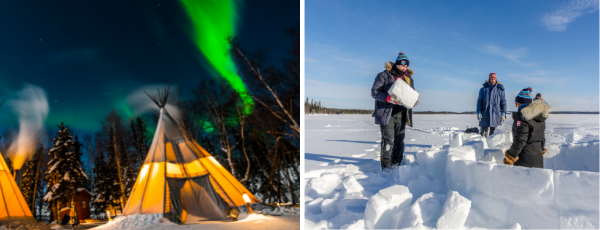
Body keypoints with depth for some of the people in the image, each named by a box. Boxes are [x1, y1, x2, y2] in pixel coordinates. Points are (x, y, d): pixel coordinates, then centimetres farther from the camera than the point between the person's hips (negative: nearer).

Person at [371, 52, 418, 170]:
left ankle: (396, 166, 20)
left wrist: (414, 101, -2)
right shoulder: (384, 75, -3)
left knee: (399, 141, 9)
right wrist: (388, 98, -24)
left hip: (401, 115, 6)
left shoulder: (409, 78, 15)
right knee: (388, 140, -10)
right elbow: (374, 92, -9)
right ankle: (386, 167, -3)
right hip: (386, 113, -6)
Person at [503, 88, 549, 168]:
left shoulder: (522, 116, -17)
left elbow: (520, 141, -18)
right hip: (538, 158, 9)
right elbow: (542, 137, 19)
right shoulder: (540, 116, 10)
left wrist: (510, 156, -11)